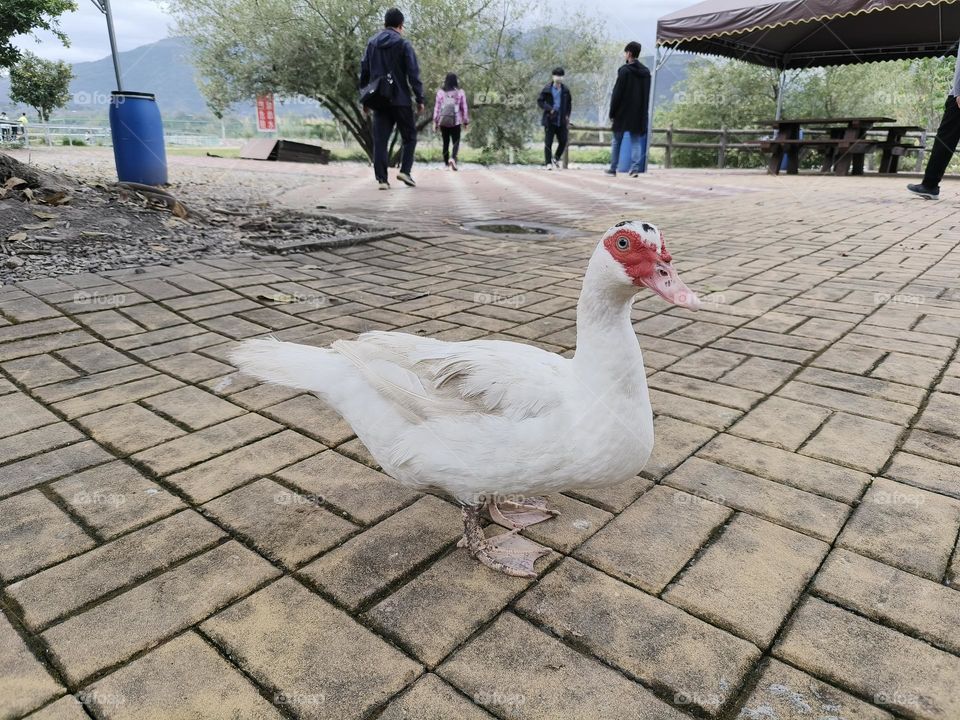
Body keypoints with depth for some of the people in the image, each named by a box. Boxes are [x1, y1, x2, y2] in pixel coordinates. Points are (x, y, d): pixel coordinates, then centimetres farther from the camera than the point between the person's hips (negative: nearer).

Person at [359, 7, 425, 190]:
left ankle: (382, 179, -2)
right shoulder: (403, 44, -4)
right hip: (401, 100, -4)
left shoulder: (372, 43, 11)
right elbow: (413, 74, -8)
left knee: (380, 140, 4)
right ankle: (405, 171, -4)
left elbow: (364, 72, 12)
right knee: (409, 137, 10)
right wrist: (419, 99, -4)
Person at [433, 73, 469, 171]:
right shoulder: (460, 92, 0)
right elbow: (464, 108, 2)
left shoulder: (440, 92, 2)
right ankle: (453, 158, -23)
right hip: (456, 121, -2)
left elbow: (437, 107, 2)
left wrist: (435, 122, 5)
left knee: (445, 142, 11)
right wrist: (466, 121, 10)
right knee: (456, 142, 3)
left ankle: (447, 163, 12)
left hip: (443, 121, 2)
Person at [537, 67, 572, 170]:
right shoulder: (547, 90, -3)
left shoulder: (566, 90, 7)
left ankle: (556, 158, 24)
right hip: (550, 120, -3)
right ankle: (548, 163, 6)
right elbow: (540, 101, -1)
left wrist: (567, 115, 8)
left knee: (563, 141, 2)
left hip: (562, 121, 3)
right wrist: (549, 108, -14)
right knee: (548, 142, -2)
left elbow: (569, 103, 18)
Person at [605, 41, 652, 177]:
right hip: (639, 113, 4)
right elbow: (647, 94, 12)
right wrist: (644, 111, 15)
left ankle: (613, 168, 11)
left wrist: (612, 112, -6)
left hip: (623, 111, -4)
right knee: (636, 141, 5)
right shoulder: (646, 71, 9)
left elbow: (617, 93, -11)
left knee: (616, 141, 7)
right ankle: (635, 168, -6)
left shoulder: (624, 70, -9)